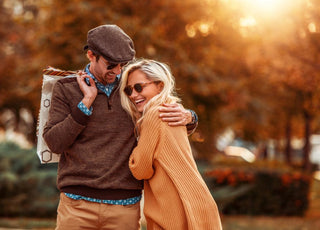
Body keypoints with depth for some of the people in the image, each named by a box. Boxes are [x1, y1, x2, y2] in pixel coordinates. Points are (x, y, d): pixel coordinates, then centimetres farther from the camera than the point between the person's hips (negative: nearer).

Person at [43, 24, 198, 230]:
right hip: (78, 204, -1)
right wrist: (86, 102, -9)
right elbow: (54, 143, -4)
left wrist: (187, 117, -9)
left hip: (125, 206, 1)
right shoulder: (66, 89, 6)